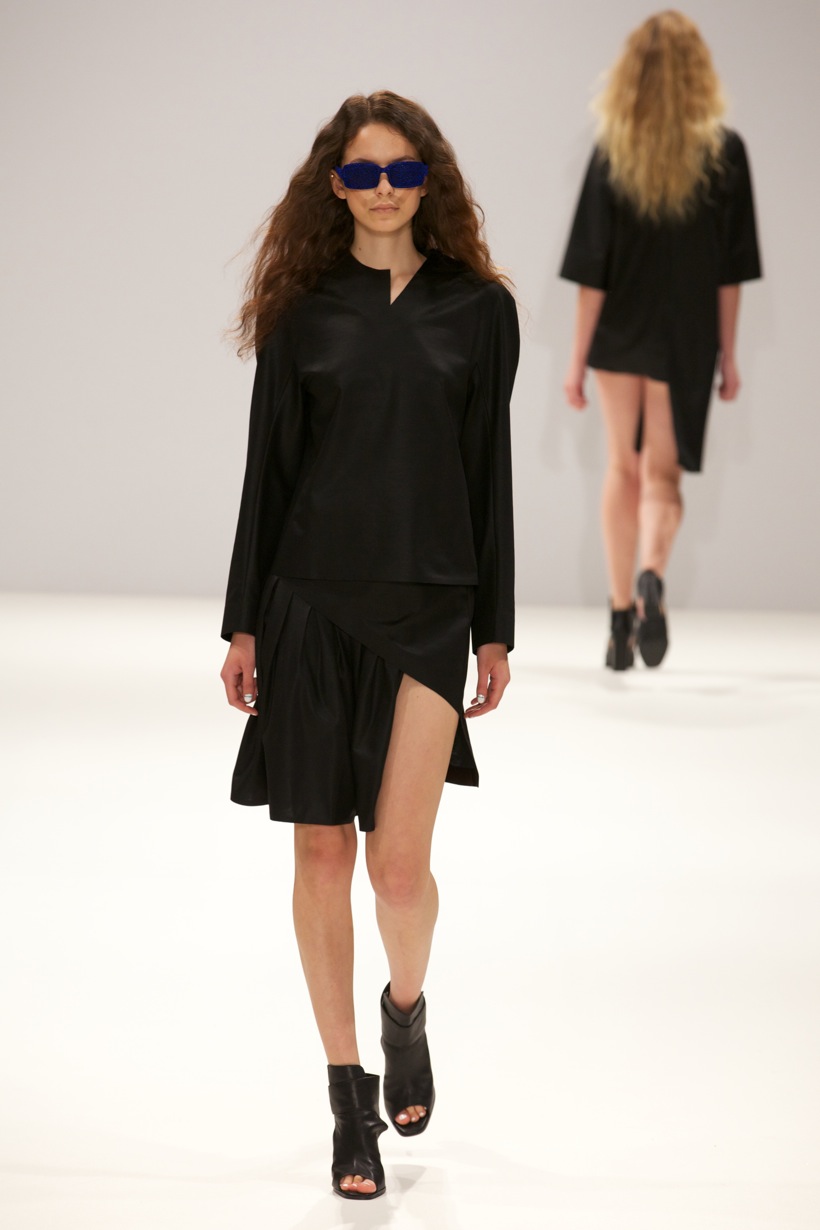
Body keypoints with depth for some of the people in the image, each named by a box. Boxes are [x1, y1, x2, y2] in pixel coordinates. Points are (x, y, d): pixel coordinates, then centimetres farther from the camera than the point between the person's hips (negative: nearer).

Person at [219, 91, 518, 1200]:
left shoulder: (479, 308, 6)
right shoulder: (303, 311, 5)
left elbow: (489, 472, 7)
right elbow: (270, 469, 6)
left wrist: (496, 629, 6)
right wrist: (244, 624, 4)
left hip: (430, 608, -1)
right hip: (312, 604, 1)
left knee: (400, 860, -9)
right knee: (323, 853, 4)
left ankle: (407, 1010, 25)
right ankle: (351, 1098, 16)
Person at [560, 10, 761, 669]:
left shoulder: (612, 151, -7)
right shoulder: (724, 151, -6)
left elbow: (592, 270, -8)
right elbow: (731, 268, -3)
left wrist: (577, 359, -2)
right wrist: (728, 355, 5)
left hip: (619, 337, 1)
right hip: (687, 339, -1)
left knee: (623, 470, 14)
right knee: (662, 472, 6)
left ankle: (621, 616, 16)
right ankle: (652, 577, -23)